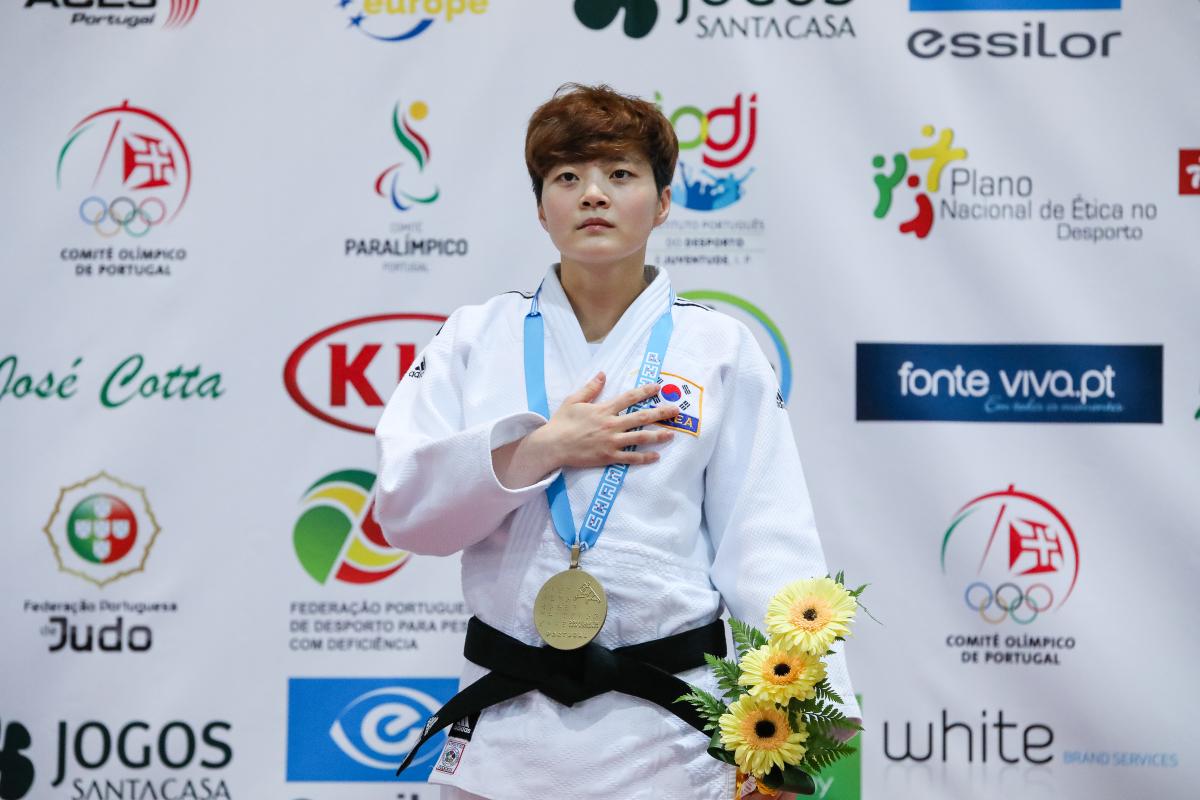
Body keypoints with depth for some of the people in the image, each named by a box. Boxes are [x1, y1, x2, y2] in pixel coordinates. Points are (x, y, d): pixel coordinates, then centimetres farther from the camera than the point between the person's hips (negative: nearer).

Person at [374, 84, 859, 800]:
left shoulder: (722, 350, 2)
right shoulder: (475, 338, 6)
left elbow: (767, 547, -3)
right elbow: (403, 506, -3)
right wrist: (542, 448, -14)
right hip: (508, 733, 1)